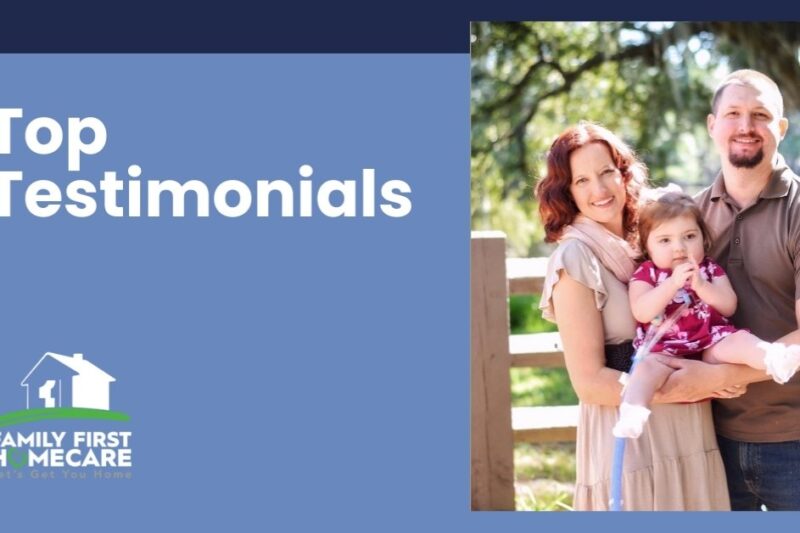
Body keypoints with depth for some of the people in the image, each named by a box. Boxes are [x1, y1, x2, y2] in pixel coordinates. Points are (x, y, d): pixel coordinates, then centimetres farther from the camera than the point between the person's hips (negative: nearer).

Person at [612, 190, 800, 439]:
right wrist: (673, 283, -19)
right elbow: (642, 313, -11)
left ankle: (775, 360, -56)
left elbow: (729, 306, 1)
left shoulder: (710, 270, 13)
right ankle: (631, 412, -57)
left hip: (710, 344, 2)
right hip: (665, 350, -2)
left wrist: (701, 285, -14)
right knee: (649, 366, -33)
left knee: (738, 340, -26)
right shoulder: (646, 274, 6)